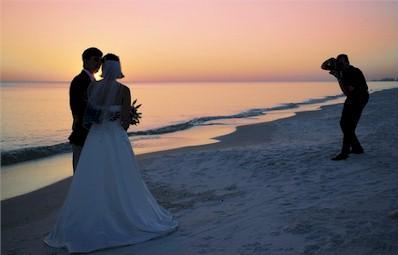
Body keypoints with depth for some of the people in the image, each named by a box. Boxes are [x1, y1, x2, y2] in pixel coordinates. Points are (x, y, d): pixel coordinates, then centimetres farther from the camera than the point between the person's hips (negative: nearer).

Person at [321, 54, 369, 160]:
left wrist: (339, 78, -29)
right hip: (351, 98, 9)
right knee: (343, 123, 9)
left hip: (360, 98, -9)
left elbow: (347, 92, -29)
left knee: (349, 125, -15)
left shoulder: (355, 73, -24)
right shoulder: (340, 69, -2)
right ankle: (357, 148, 19)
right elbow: (323, 67, 4)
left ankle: (344, 153, -16)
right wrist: (329, 61, -15)